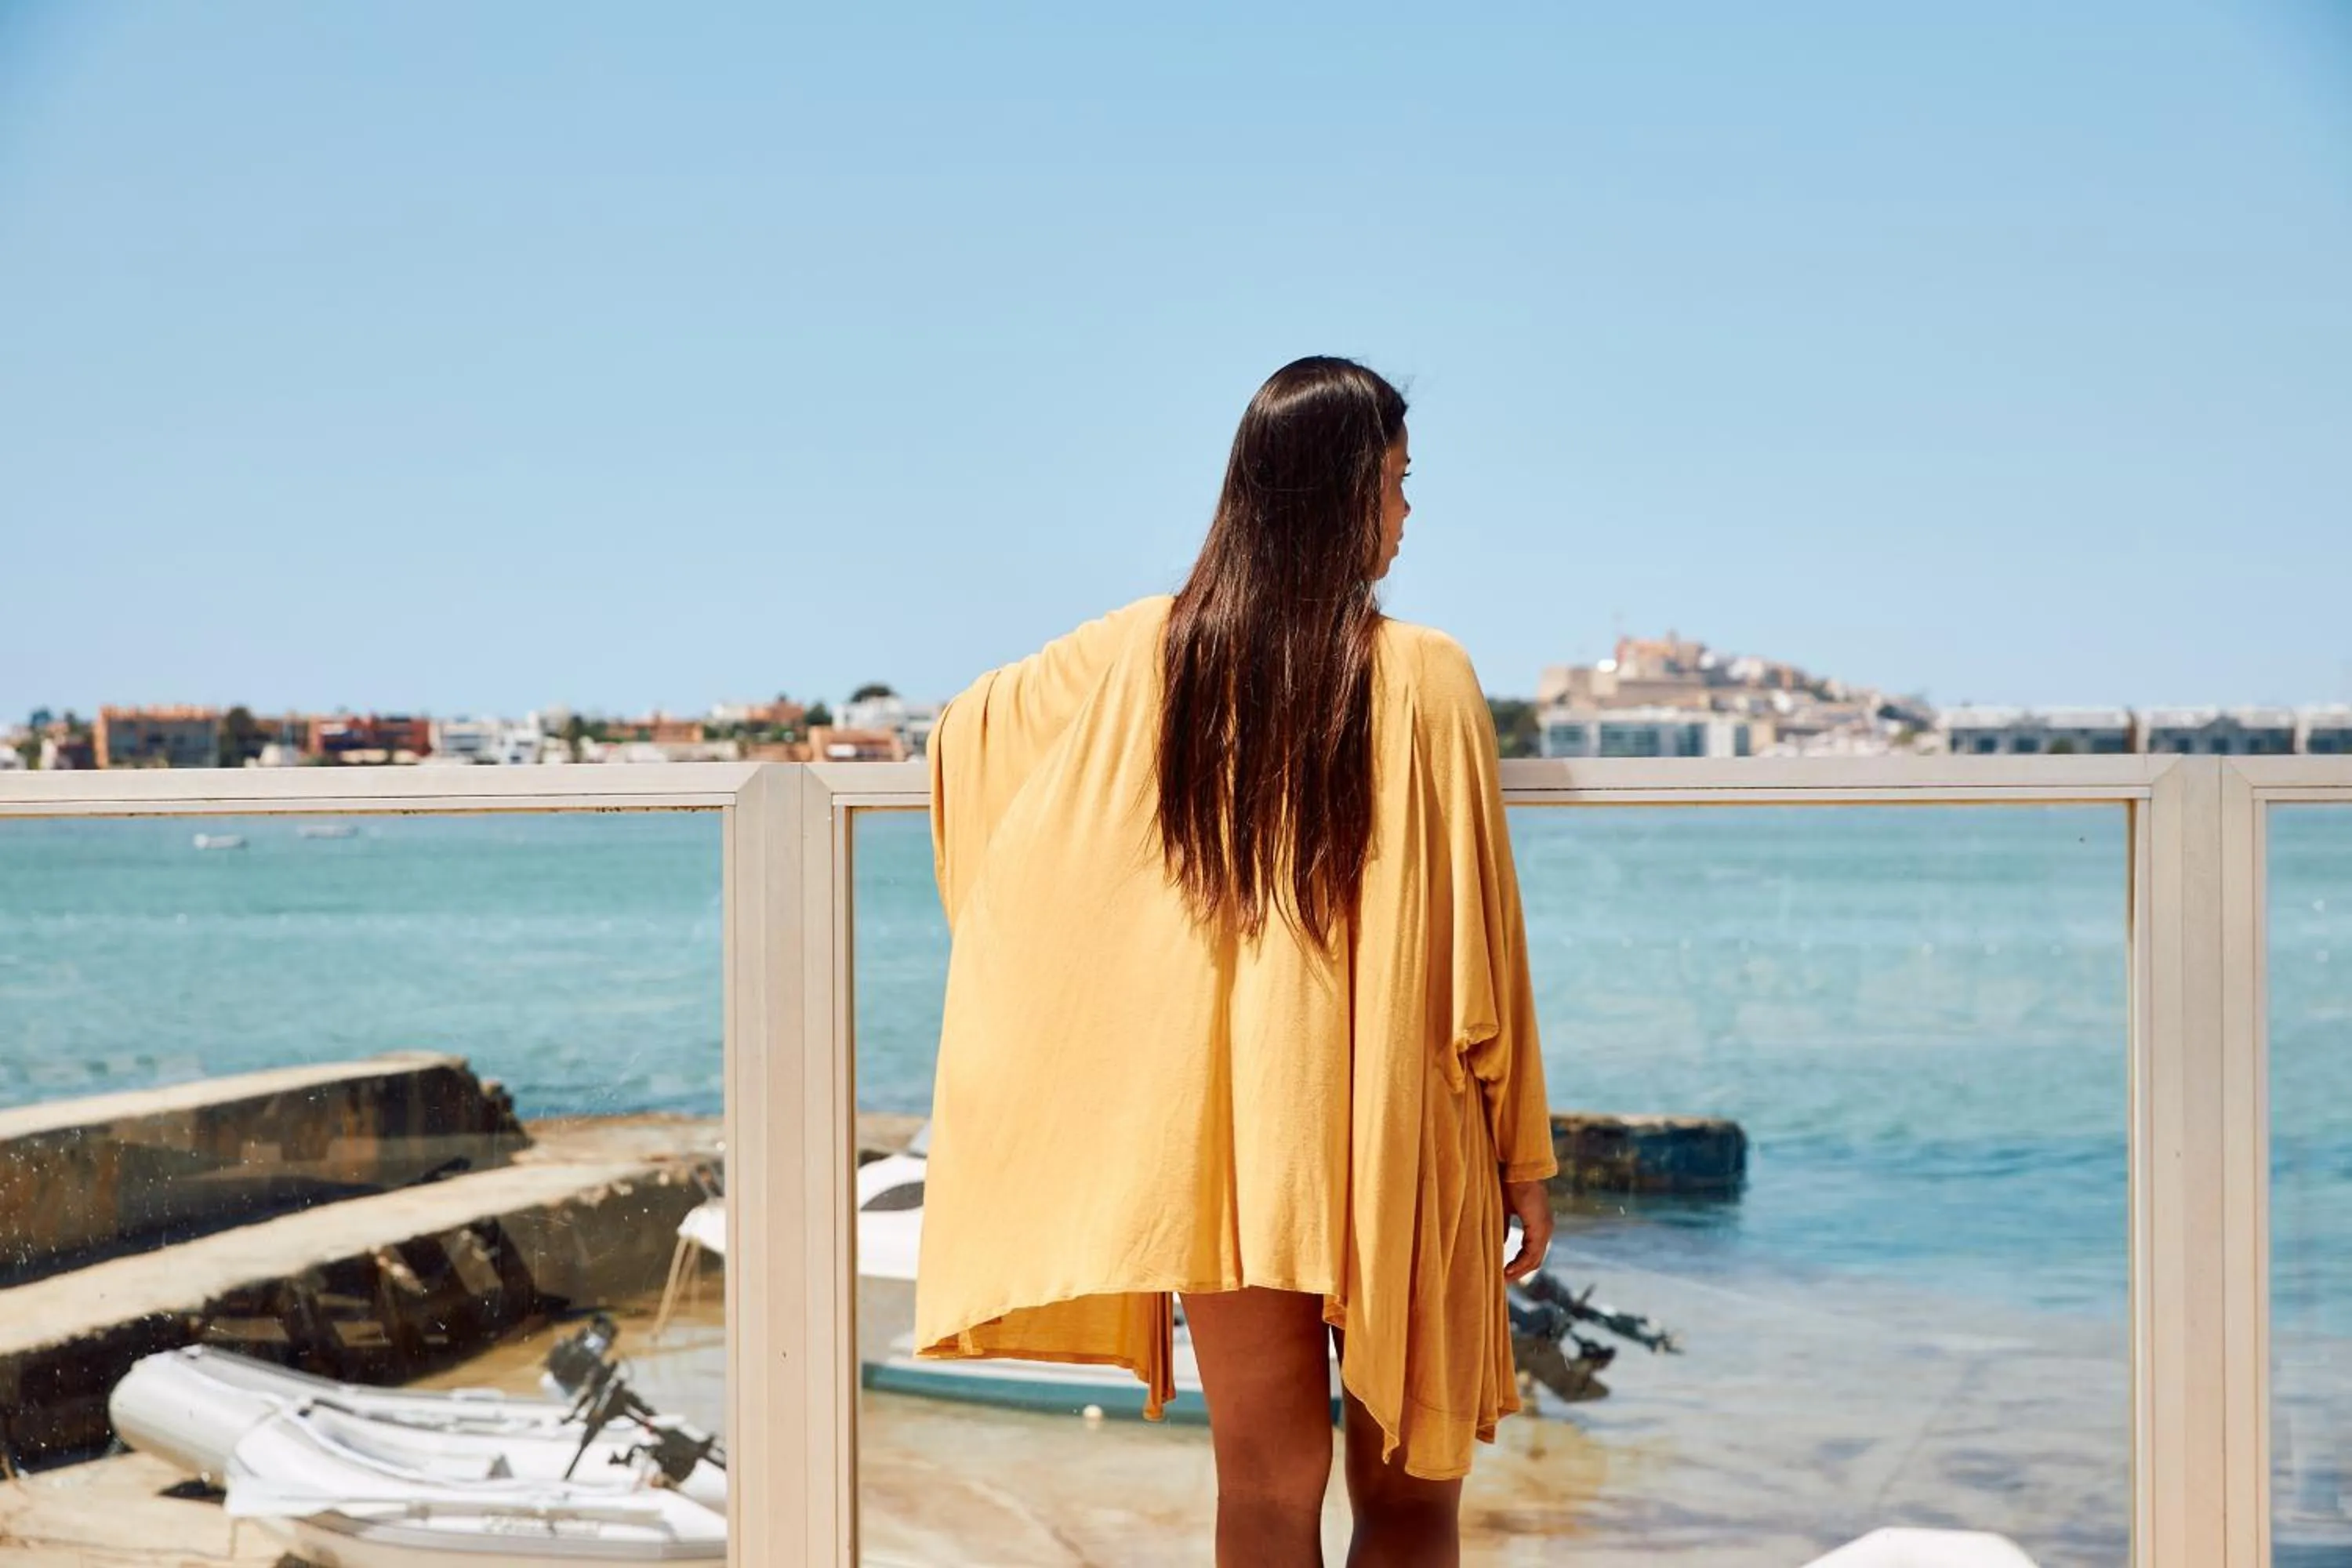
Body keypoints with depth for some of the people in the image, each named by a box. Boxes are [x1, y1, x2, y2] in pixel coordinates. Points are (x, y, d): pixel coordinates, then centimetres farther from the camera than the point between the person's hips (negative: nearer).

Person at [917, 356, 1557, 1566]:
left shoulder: (1144, 655, 0)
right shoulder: (1424, 679, -9)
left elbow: (969, 726, 15)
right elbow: (1479, 945, -7)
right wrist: (1525, 1155, 2)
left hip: (1215, 1133, 3)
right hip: (1391, 1143, -3)